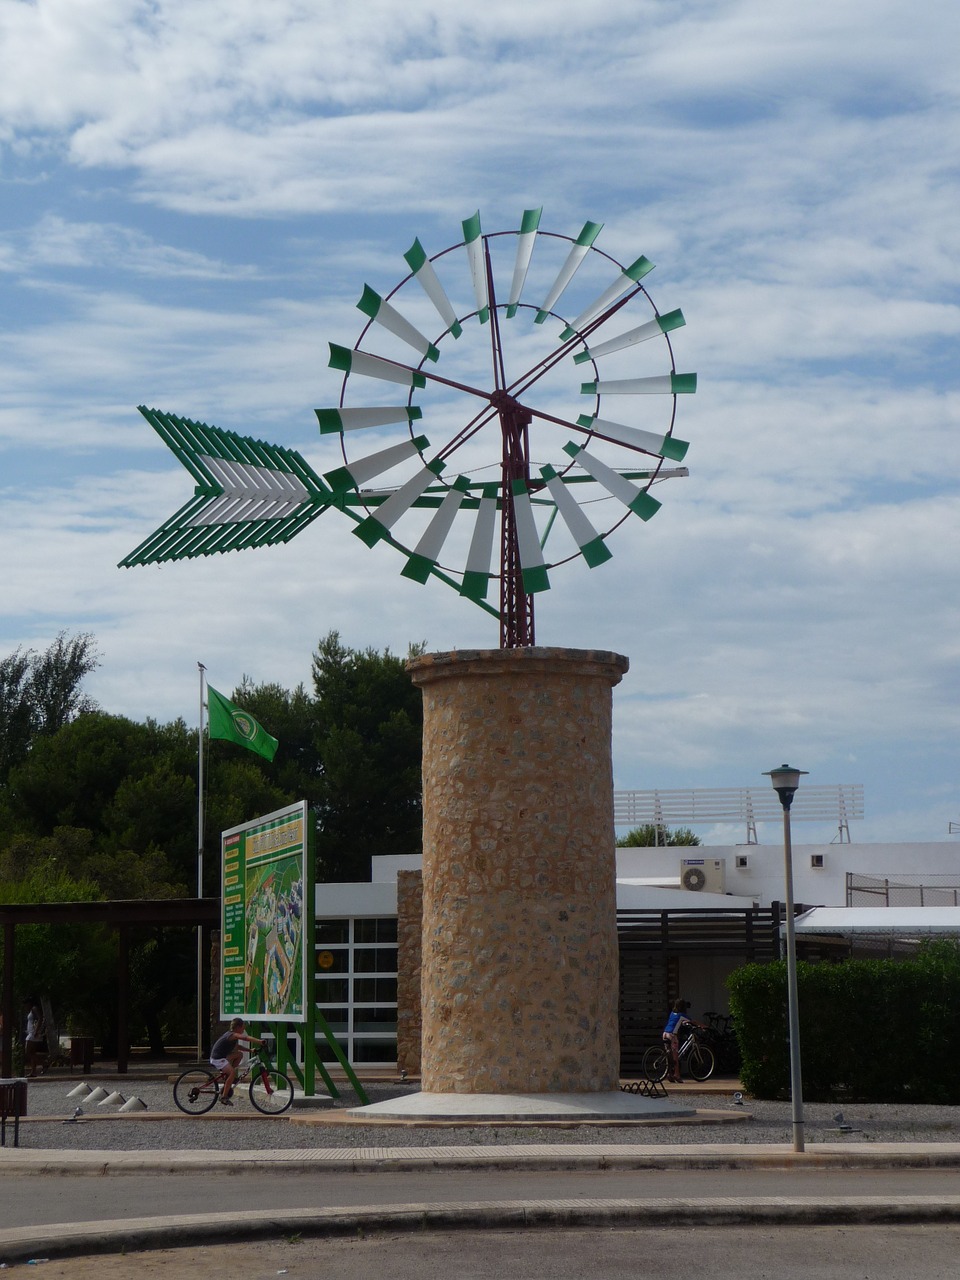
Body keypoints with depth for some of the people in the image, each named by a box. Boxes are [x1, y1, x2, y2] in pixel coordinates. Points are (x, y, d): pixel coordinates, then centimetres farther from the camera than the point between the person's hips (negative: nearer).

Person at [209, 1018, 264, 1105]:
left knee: (239, 1054, 17)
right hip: (217, 1058, -10)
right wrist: (260, 1042, -43)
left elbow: (237, 1047, 26)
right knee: (232, 1072, -24)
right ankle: (224, 1097, -22)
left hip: (222, 1056, 10)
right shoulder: (233, 1035, -18)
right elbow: (245, 1038, -35)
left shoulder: (232, 1035, 12)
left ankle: (227, 1076, 13)